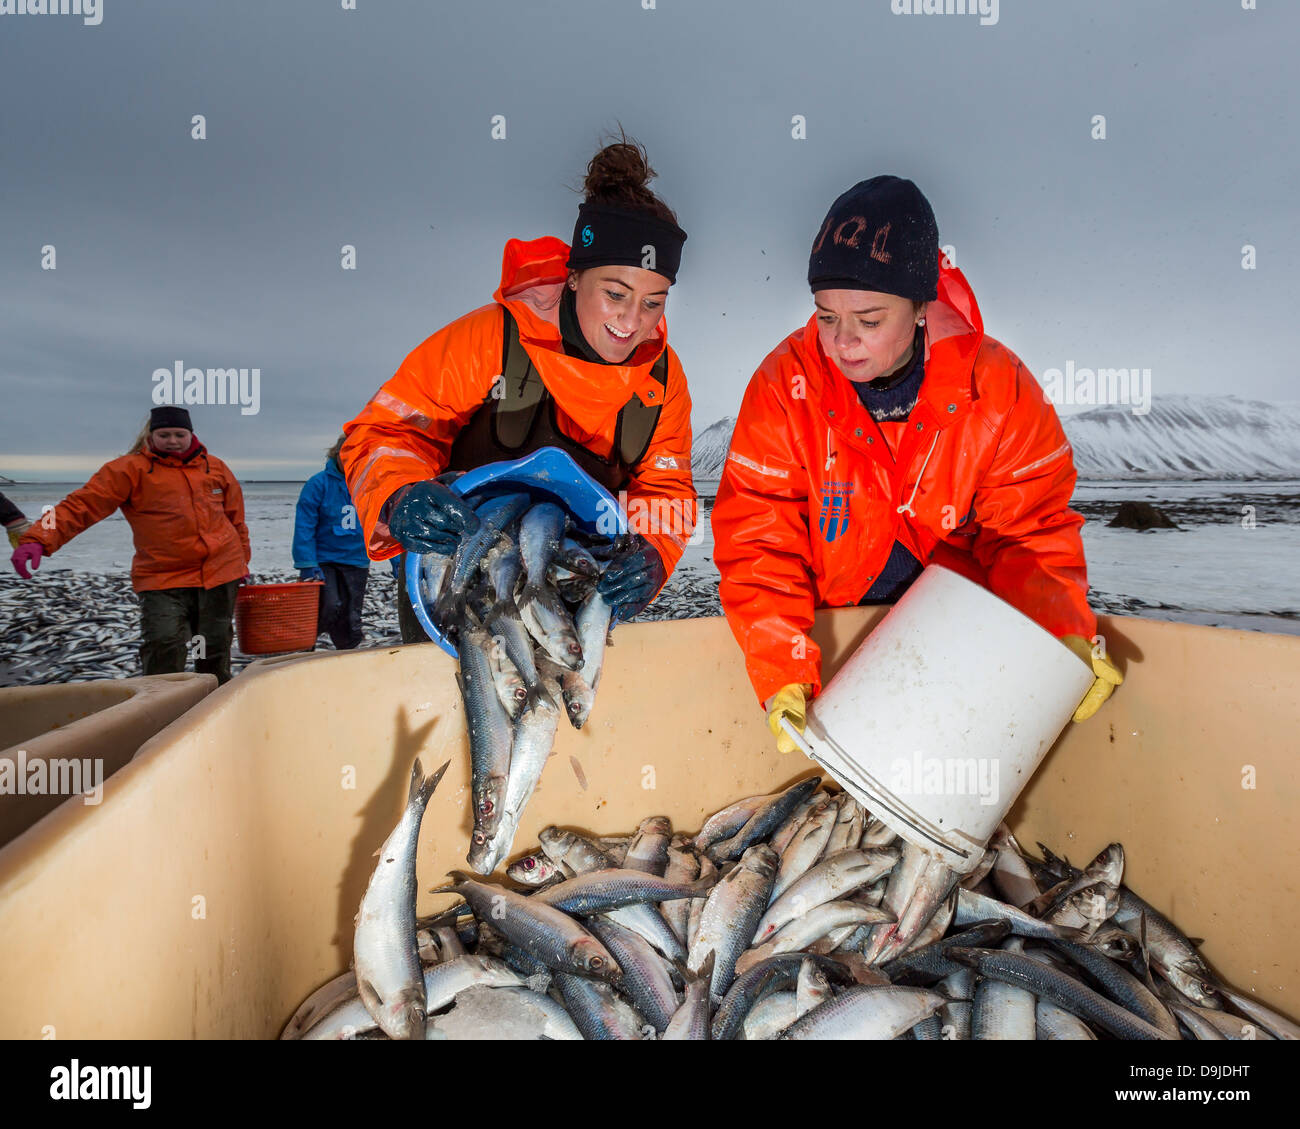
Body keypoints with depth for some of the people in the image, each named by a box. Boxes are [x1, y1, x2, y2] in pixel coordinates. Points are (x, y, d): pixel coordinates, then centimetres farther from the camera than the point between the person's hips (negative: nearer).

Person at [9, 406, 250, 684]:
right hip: (162, 579, -3)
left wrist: (241, 563, 23)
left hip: (220, 574, 3)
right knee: (163, 649, -16)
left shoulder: (215, 467, 9)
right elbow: (81, 505, -11)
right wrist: (37, 540, -25)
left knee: (215, 650, 11)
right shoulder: (129, 469, -2)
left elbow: (235, 518, 20)